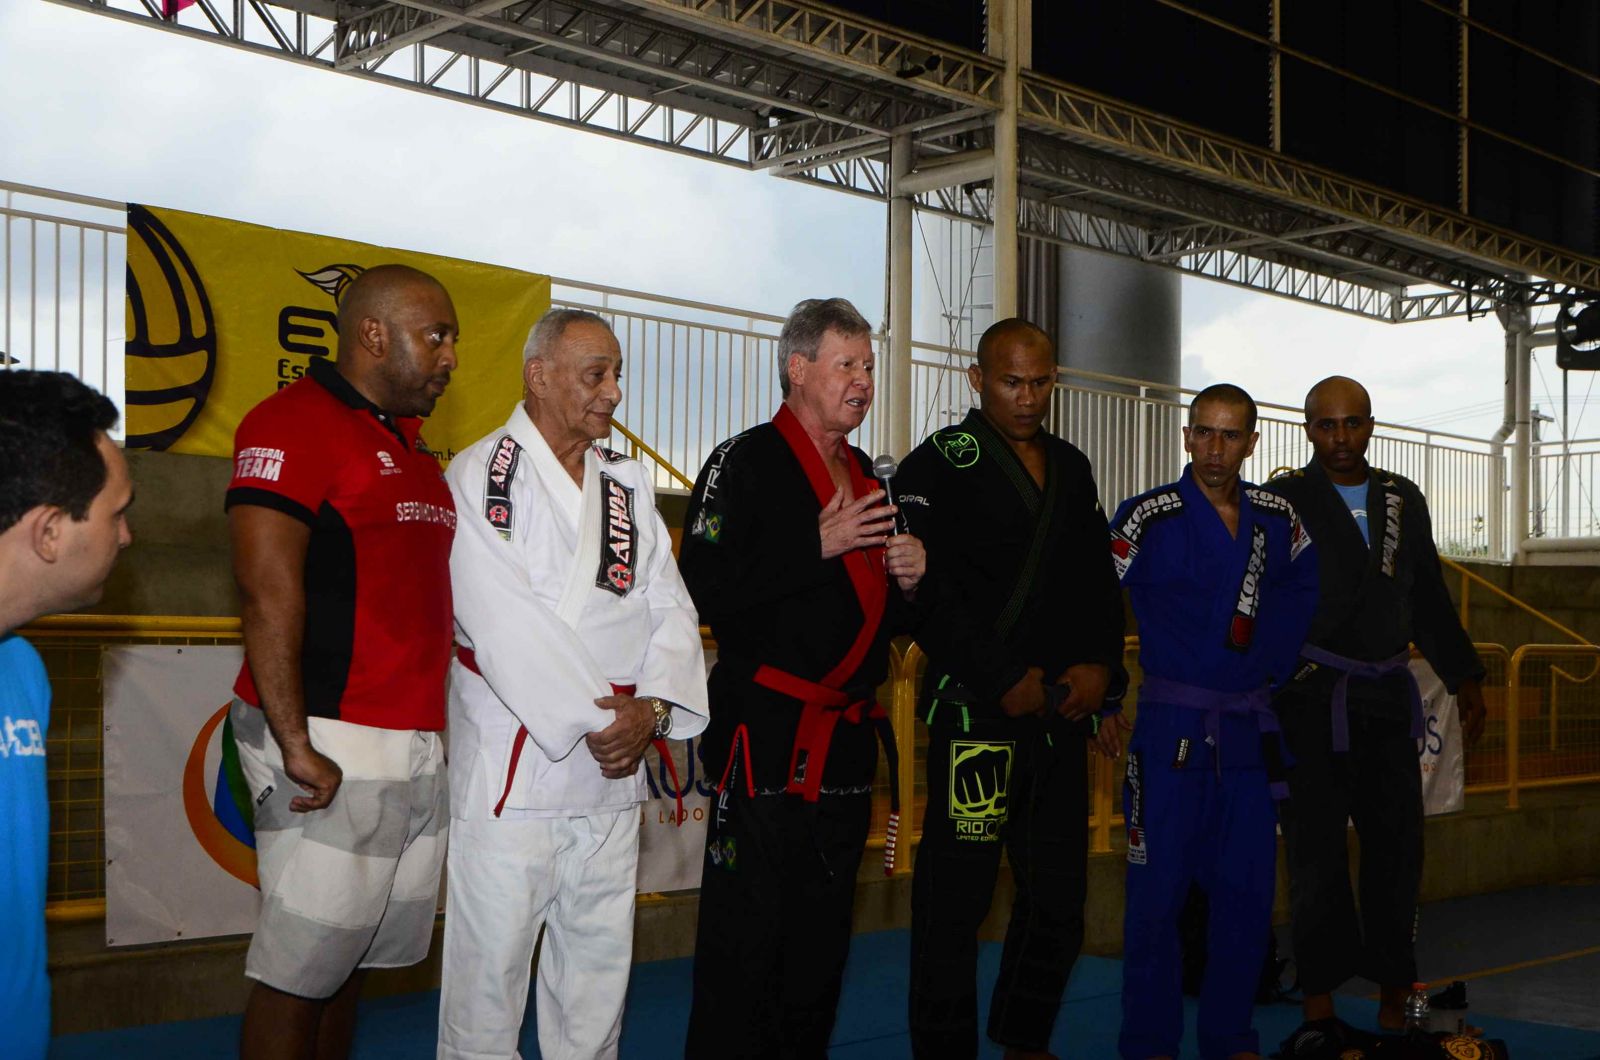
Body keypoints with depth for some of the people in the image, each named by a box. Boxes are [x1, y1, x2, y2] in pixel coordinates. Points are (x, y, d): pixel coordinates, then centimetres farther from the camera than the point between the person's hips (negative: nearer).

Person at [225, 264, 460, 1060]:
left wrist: (433, 728, 15)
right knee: (297, 973, -2)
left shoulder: (409, 444, 19)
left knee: (348, 963, 14)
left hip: (417, 748, 8)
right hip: (333, 747, -8)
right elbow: (266, 589, -17)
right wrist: (294, 746, -21)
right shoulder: (294, 421, -8)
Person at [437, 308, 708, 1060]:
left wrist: (652, 704, -9)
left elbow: (667, 605, 8)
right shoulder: (480, 477, -5)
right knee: (491, 956, -2)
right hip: (511, 766, -6)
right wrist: (587, 722, -16)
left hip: (613, 769, 6)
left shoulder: (628, 483, 14)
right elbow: (504, 622, -14)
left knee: (600, 953, 13)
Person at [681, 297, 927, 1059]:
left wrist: (907, 580, 2)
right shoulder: (745, 464, -6)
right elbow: (708, 590, -18)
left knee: (823, 935, 13)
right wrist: (820, 545, -20)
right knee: (746, 938, -5)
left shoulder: (866, 477, 18)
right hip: (769, 738, -7)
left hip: (848, 739, 8)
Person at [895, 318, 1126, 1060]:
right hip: (975, 712, -6)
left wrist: (1101, 665, 2)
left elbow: (1099, 582, 19)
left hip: (1064, 713, 6)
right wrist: (1004, 681, -14)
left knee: (1060, 889, 11)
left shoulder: (1071, 469, 16)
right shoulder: (939, 464, -4)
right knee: (956, 895, -3)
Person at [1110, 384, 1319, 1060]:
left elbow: (1301, 592, 23)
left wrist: (1273, 668, 11)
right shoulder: (1148, 517, -7)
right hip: (1170, 727, -4)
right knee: (1159, 886, -2)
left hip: (1250, 730, 5)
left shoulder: (1279, 518, 7)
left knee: (1248, 888, 8)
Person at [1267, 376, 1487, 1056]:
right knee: (1316, 854, -1)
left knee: (1397, 847, 6)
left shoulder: (1402, 500, 14)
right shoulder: (1283, 502, 0)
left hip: (1388, 698, 4)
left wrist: (1464, 678, 17)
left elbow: (1429, 598, 20)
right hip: (1311, 700, -4)